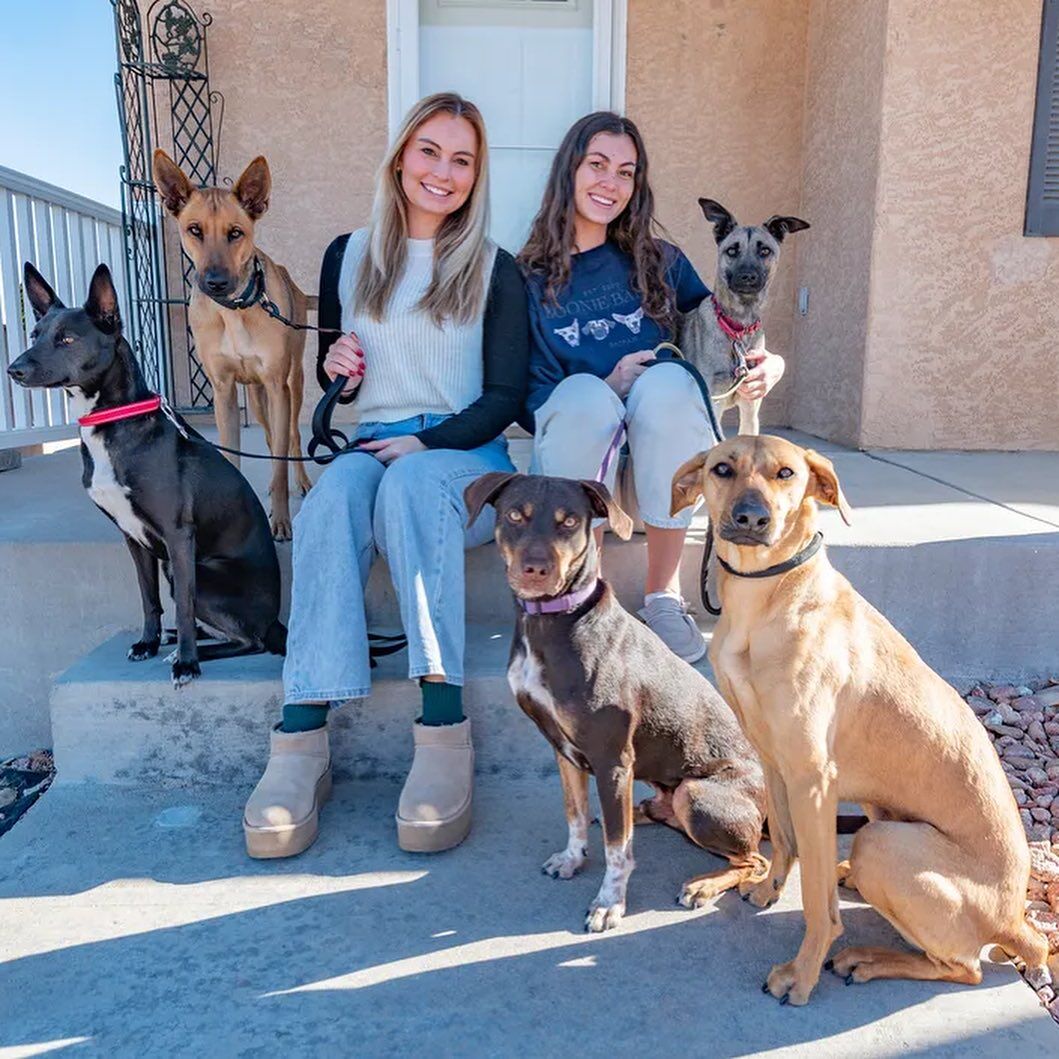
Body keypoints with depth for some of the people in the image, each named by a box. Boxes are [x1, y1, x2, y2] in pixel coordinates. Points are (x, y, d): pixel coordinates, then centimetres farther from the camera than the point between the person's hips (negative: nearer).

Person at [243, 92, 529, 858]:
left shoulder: (495, 271, 8)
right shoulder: (350, 256, 16)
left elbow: (505, 397, 1)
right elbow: (332, 374, 24)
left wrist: (425, 444, -14)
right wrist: (333, 365, -1)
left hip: (466, 457, -2)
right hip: (370, 447, 2)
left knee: (409, 484, -37)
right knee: (335, 491, -34)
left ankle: (445, 730, -45)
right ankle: (303, 739, -41)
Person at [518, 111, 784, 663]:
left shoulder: (659, 263, 10)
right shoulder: (528, 281, 5)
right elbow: (530, 404, -1)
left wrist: (770, 365, -7)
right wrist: (608, 389, -18)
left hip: (661, 469, 2)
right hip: (573, 469, -1)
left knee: (667, 380, -30)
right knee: (584, 395, -32)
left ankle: (664, 592, -19)